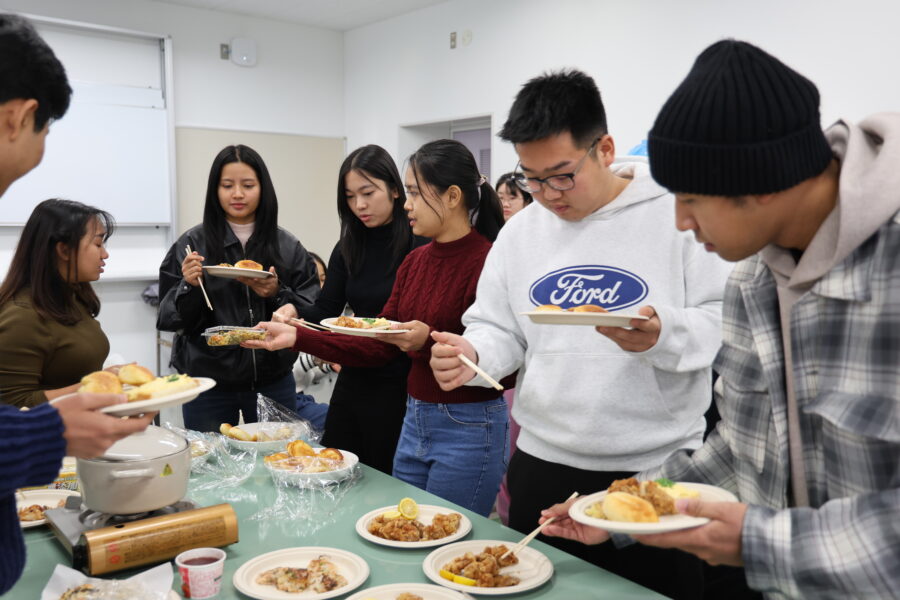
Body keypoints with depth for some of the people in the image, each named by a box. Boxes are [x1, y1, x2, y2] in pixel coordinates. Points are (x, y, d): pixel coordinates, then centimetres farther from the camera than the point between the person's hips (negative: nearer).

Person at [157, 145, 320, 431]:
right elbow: (168, 318, -1)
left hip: (272, 383, 1)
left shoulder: (288, 247, 2)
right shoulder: (192, 243, -1)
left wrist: (277, 294, -17)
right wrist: (189, 287, -18)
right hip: (209, 384, -1)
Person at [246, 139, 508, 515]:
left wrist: (430, 340, -27)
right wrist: (297, 337, 0)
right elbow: (380, 348, 6)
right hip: (414, 421, 8)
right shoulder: (414, 262, 7)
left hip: (469, 430, -7)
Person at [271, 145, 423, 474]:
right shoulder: (348, 247, 6)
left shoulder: (420, 245, -11)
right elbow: (326, 311, 4)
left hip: (399, 386, -5)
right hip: (354, 382, 6)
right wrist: (294, 312, -15)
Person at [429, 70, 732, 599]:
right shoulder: (520, 230, 7)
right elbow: (499, 331, 10)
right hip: (542, 466, 4)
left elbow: (726, 320, -8)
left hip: (657, 472, -3)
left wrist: (663, 334, -26)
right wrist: (470, 355, -11)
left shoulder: (678, 212, -8)